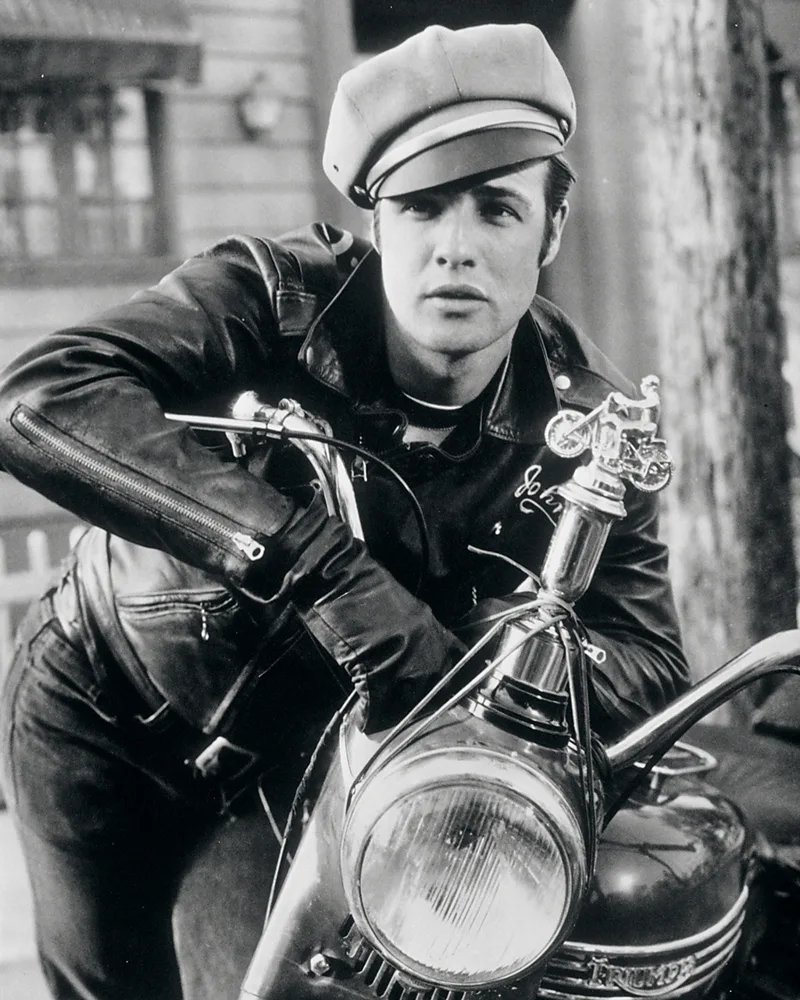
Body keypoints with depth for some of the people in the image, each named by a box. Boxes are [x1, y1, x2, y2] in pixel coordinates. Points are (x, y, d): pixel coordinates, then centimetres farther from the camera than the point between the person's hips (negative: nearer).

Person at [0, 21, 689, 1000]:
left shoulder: (587, 424, -18)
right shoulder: (276, 294, -29)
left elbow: (650, 663, -18)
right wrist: (322, 566, -53)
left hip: (307, 736, 3)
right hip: (106, 712, -2)